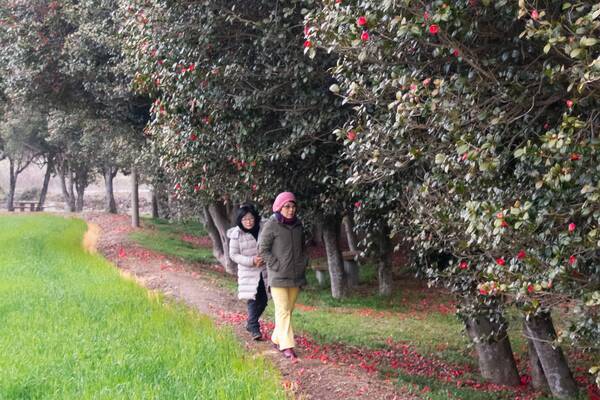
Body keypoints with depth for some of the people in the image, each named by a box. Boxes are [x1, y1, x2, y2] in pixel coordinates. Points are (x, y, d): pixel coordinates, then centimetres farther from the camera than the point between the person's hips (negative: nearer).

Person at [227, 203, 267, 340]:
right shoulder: (236, 234, -9)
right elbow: (233, 255, -6)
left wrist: (265, 259, -10)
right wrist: (251, 260, -19)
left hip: (263, 271, 4)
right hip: (248, 272, -4)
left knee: (263, 300, 9)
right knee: (253, 299, -10)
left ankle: (250, 323, 30)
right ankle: (254, 329, -2)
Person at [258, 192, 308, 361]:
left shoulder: (298, 225, 10)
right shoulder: (271, 225, -9)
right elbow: (263, 249, -9)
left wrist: (304, 262, 9)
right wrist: (277, 265, -13)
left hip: (296, 276, 6)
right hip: (278, 276, -6)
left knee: (288, 310, 12)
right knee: (283, 310, -9)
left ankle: (277, 339, 27)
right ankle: (287, 346, -12)